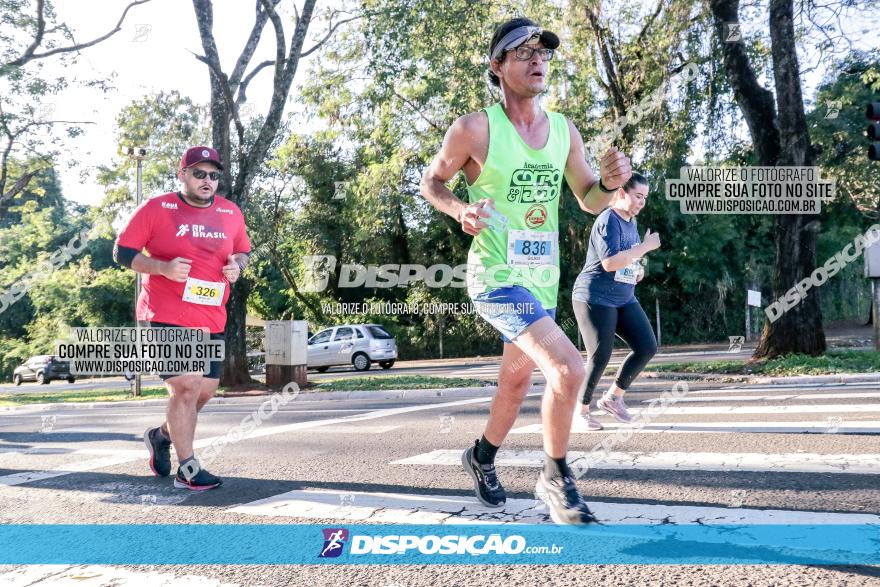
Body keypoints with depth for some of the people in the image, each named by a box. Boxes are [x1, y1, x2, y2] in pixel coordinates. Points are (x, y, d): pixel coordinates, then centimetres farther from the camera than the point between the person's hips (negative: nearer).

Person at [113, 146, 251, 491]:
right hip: (165, 317, -6)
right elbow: (122, 252, -3)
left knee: (205, 390, 12)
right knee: (187, 387, -13)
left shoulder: (231, 213, 9)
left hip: (211, 320, 6)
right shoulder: (156, 209, -4)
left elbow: (242, 252, 22)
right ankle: (187, 470, 0)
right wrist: (163, 267, -19)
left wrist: (237, 265, -2)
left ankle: (162, 436, 39)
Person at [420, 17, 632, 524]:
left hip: (543, 279, 7)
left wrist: (611, 182, -13)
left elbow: (590, 202, 8)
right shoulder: (475, 128, -12)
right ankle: (557, 478, 0)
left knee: (516, 382, 21)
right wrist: (461, 210, -19)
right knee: (569, 368, -23)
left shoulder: (564, 131, 3)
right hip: (497, 276, -7)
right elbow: (431, 181, 0)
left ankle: (482, 457, 48)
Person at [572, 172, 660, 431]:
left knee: (647, 347, 2)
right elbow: (610, 262, -29)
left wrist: (638, 269, 7)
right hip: (595, 299, -9)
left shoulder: (632, 222, 13)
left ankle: (613, 398, 15)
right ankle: (581, 410, 9)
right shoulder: (608, 221, -16)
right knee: (600, 356, -9)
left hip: (624, 300, 9)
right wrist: (646, 246, -23)